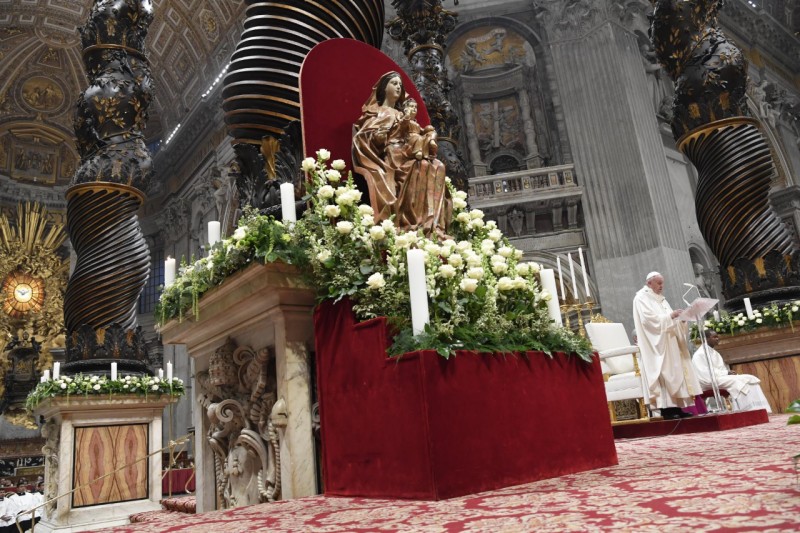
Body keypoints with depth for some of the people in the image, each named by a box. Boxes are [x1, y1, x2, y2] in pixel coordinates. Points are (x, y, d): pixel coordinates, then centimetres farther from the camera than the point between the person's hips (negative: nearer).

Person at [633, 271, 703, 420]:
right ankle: (667, 408, -12)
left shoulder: (660, 299, 21)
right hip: (657, 344, -8)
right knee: (663, 372, -12)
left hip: (670, 343, 9)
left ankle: (677, 407, 5)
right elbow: (650, 319, -16)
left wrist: (680, 318, -1)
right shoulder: (641, 298, -4)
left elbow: (668, 320, 18)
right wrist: (670, 315, -18)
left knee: (675, 371, 3)